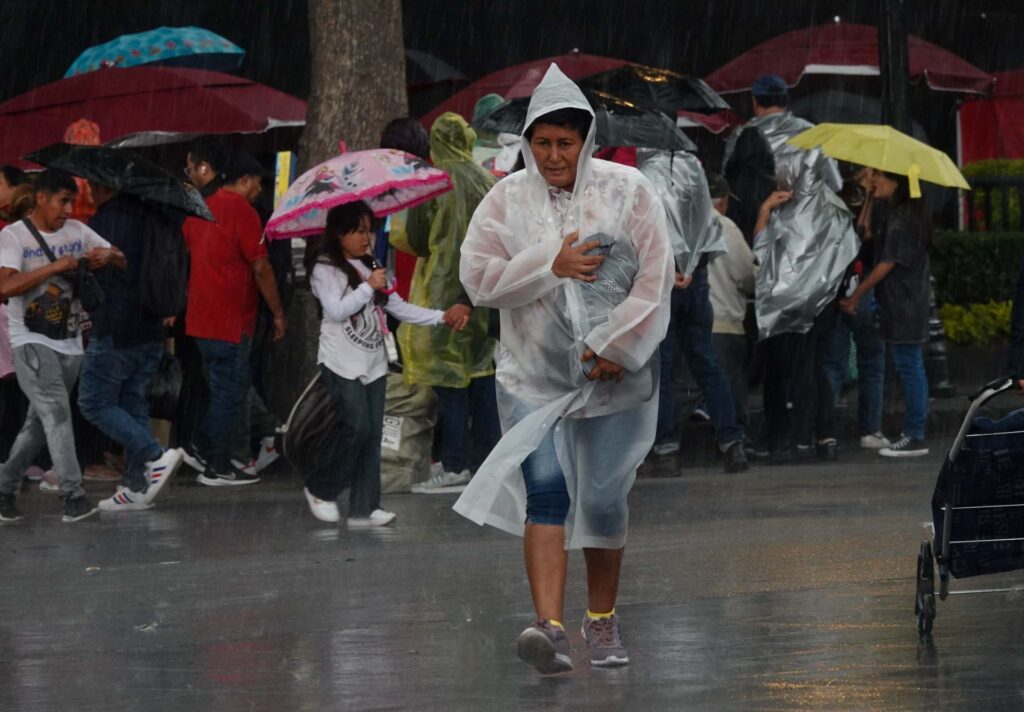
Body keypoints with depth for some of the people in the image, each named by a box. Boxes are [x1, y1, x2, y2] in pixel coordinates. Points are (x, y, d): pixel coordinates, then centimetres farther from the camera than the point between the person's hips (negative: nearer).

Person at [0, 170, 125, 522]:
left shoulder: (77, 231, 8)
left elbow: (122, 261, 12)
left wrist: (107, 256, -12)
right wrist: (54, 267, -27)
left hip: (69, 342, 6)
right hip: (31, 341, -6)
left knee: (39, 422, 9)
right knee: (56, 411, -19)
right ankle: (73, 496, -22)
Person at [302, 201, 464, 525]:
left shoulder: (371, 268, 16)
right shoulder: (325, 270, -6)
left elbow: (398, 307, 13)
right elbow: (335, 310, -17)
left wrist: (440, 317, 4)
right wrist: (368, 287, -18)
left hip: (373, 363, 7)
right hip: (342, 363, -7)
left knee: (372, 433, 2)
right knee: (356, 426, -14)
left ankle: (364, 508, 3)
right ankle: (320, 489, 5)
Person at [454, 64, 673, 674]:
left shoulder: (628, 191, 0)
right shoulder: (507, 199, 4)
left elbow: (655, 277, -4)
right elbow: (479, 277, -3)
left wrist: (615, 346, -11)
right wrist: (550, 265, -13)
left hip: (614, 376, 0)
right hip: (534, 377, 0)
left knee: (606, 499, 3)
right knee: (544, 491, -14)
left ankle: (603, 620, 23)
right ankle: (551, 629, -23)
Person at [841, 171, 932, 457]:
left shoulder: (901, 219, -16)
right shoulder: (909, 214, 14)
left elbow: (888, 264, -17)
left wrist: (856, 295, -11)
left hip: (902, 305, -10)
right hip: (913, 304, 10)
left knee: (909, 369, -7)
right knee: (911, 369, 12)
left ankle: (914, 437, -6)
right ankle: (913, 434, 16)